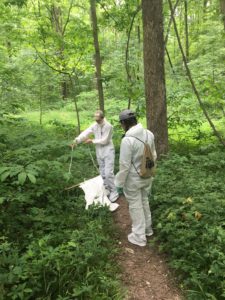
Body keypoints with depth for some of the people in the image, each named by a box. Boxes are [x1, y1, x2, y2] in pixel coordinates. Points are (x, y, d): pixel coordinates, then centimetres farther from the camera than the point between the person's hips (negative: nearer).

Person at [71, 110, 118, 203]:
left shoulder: (108, 126, -16)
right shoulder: (94, 126, 1)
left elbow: (104, 140, -17)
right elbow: (85, 133, -10)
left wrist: (92, 141, -12)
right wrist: (77, 140, -25)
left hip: (108, 152, -6)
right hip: (99, 153, 6)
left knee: (108, 173, -9)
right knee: (103, 173, 15)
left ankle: (114, 192, 5)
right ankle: (107, 189, 31)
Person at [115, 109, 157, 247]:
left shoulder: (127, 140, -27)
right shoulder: (149, 134, -6)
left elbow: (125, 165, -22)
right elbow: (154, 155, 6)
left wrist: (119, 183, -10)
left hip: (133, 180, -6)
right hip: (147, 177, 7)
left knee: (135, 206, 11)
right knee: (144, 201, 25)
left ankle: (139, 236, 26)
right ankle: (147, 228, 43)